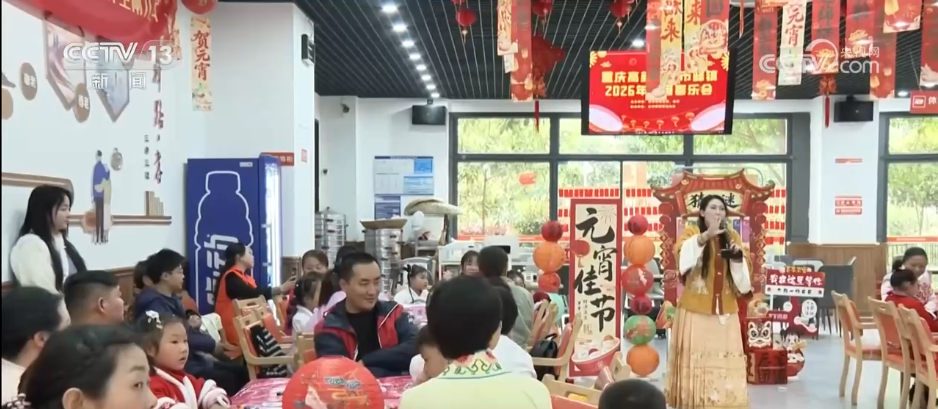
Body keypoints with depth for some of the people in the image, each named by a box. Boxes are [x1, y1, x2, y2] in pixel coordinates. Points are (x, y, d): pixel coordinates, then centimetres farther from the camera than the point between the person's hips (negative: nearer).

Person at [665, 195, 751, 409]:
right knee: (694, 358, -1)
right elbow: (683, 252, -24)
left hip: (725, 311, 3)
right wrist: (705, 236, -39)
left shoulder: (732, 237, 10)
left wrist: (738, 256, -10)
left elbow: (742, 275, 9)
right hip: (695, 310, -3)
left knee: (724, 359, 3)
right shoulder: (692, 232, -1)